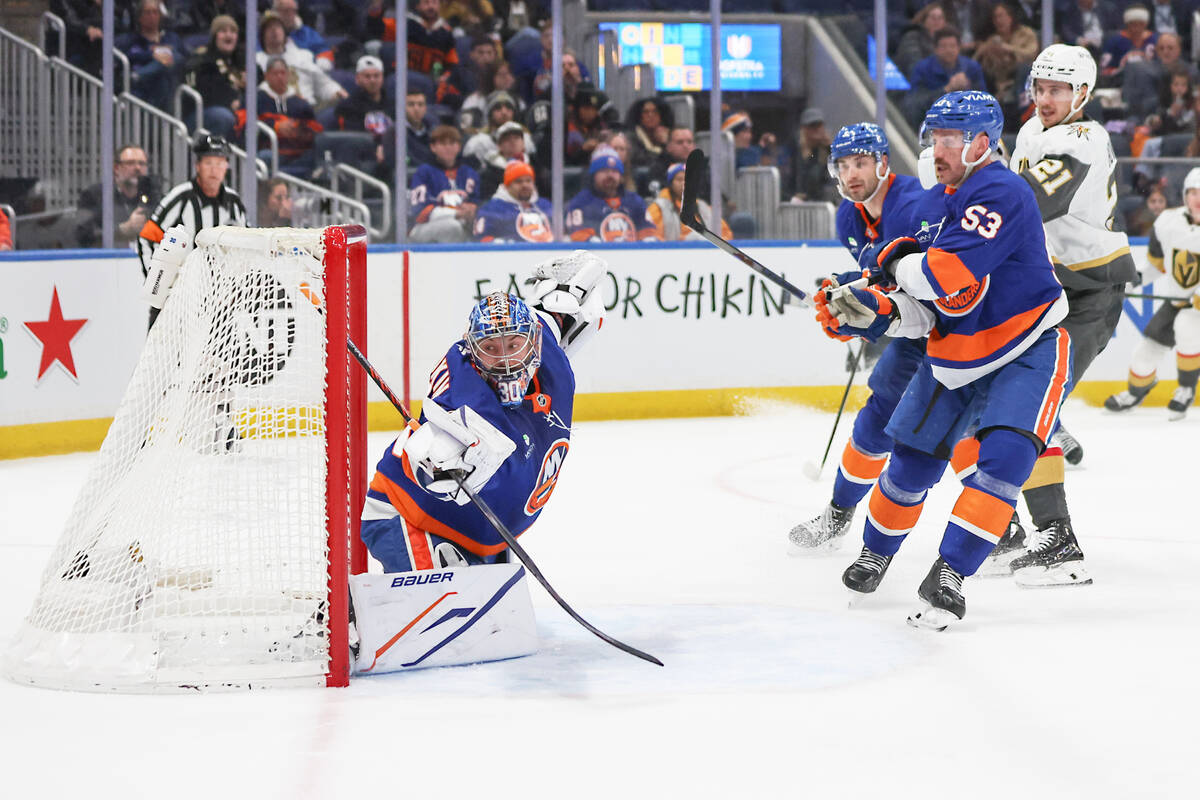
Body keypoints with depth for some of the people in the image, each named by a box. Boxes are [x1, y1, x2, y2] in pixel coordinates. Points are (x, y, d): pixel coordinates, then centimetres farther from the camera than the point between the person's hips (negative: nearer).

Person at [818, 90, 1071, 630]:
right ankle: (877, 550, 34)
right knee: (913, 458, 11)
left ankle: (950, 572, -21)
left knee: (1006, 454, -24)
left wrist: (895, 263, -14)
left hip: (1027, 351, -8)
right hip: (954, 354, 8)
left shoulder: (1001, 193, -22)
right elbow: (920, 311, 6)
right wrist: (867, 311, -13)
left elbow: (947, 274, -33)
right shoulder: (929, 206, 5)